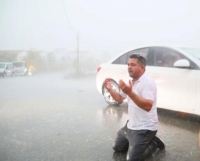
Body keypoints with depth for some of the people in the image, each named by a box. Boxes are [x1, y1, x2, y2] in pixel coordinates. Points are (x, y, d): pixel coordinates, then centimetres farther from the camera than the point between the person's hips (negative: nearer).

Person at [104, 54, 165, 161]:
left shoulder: (148, 82, -21)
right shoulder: (131, 82, 7)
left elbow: (148, 106, -34)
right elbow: (119, 99, 17)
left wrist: (130, 92, -43)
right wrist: (110, 89, -1)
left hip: (144, 128, -9)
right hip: (131, 125, 9)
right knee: (117, 147, 18)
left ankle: (153, 144, 10)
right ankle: (142, 142, 26)